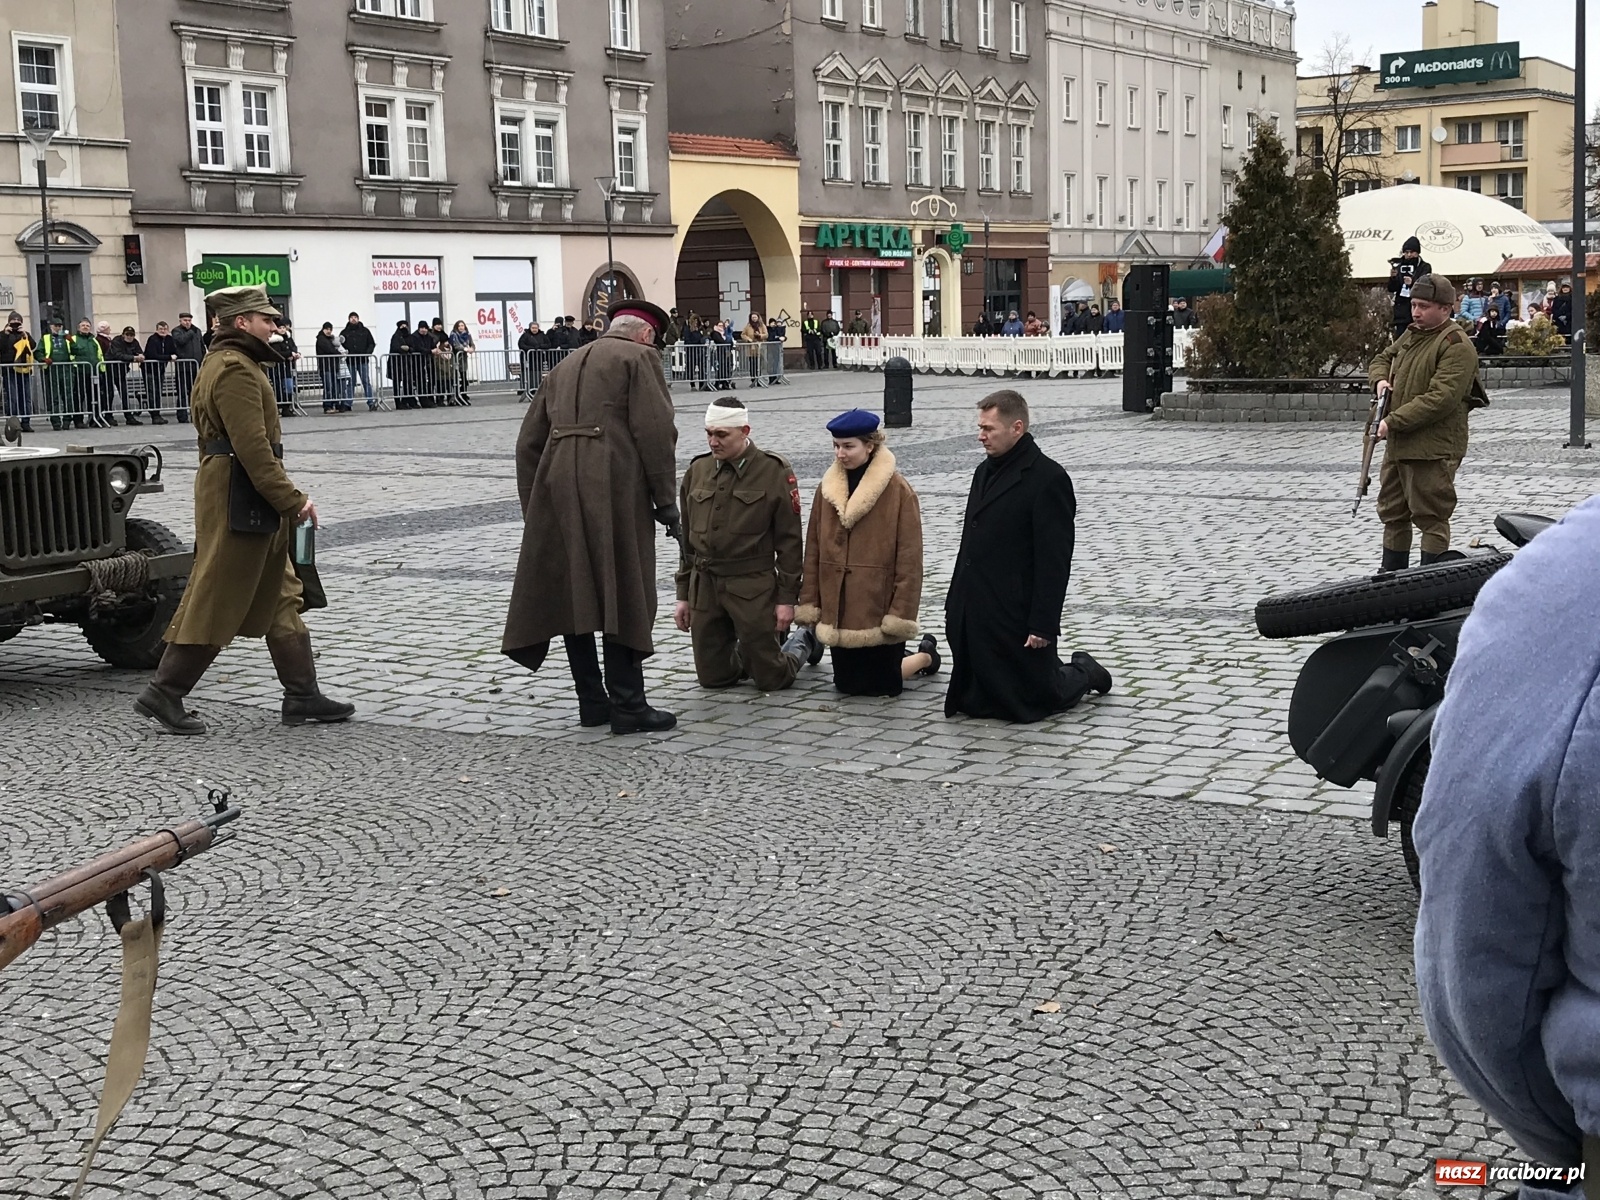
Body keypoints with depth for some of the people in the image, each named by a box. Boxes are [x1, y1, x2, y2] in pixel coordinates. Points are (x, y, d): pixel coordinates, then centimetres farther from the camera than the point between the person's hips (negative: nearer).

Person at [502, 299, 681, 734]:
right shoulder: (639, 357, 4)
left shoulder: (564, 367, 23)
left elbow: (528, 442, 19)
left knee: (570, 595, 11)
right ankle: (627, 705, 0)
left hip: (557, 488, 6)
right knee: (623, 595, -1)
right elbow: (655, 432, -8)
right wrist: (664, 500, -3)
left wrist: (534, 509, 21)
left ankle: (592, 700, 17)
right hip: (613, 488, -6)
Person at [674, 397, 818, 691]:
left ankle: (803, 641, 32)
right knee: (713, 678, 6)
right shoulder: (697, 471, 7)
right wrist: (683, 595, 11)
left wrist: (787, 598, -8)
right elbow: (687, 537, 13)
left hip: (752, 586, -4)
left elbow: (789, 541, -6)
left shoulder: (774, 472, -7)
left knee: (772, 680, 1)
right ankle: (751, 653, 36)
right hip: (703, 586, 5)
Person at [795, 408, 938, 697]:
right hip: (838, 613, 6)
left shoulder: (898, 490, -12)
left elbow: (909, 558, -11)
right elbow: (813, 551, 8)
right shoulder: (827, 488, 5)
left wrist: (901, 614, -14)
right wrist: (809, 605, 5)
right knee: (846, 684, 13)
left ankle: (925, 655, 33)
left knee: (883, 684, 2)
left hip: (878, 607, -5)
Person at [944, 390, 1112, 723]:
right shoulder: (986, 471, 13)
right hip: (974, 614, 8)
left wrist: (1043, 624, -20)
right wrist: (954, 605, 15)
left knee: (1032, 699, 4)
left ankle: (1083, 673, 32)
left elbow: (1054, 561, -17)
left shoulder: (1049, 479, -14)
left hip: (1016, 618, -8)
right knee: (974, 702, 15)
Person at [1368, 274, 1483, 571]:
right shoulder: (1411, 335, 15)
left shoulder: (1456, 345, -14)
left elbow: (1440, 399, -23)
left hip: (1432, 449, -9)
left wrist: (1393, 421, -22)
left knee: (1431, 517, -3)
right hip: (1397, 445, 9)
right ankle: (1391, 574, 29)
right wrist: (1380, 379, 7)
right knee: (1392, 512, 17)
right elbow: (1382, 358, 32)